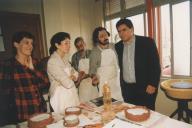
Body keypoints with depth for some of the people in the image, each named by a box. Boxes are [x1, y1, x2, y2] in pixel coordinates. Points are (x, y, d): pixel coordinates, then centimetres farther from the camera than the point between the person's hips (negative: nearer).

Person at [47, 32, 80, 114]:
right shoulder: (52, 62, -19)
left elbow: (75, 74, 7)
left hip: (72, 95, 7)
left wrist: (70, 77, -12)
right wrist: (72, 77, -3)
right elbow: (68, 83, -23)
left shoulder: (65, 58, 5)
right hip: (61, 97, -7)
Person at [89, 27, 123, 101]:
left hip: (116, 81, 4)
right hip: (104, 83, -4)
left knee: (119, 101, 10)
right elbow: (92, 68, -8)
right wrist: (94, 76, -26)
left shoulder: (113, 47, 1)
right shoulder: (95, 52, -12)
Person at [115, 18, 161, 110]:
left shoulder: (147, 42, -7)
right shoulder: (118, 46, 6)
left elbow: (155, 65, -7)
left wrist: (153, 84, -13)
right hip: (126, 89, 4)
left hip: (145, 88, -3)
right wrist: (122, 85, 10)